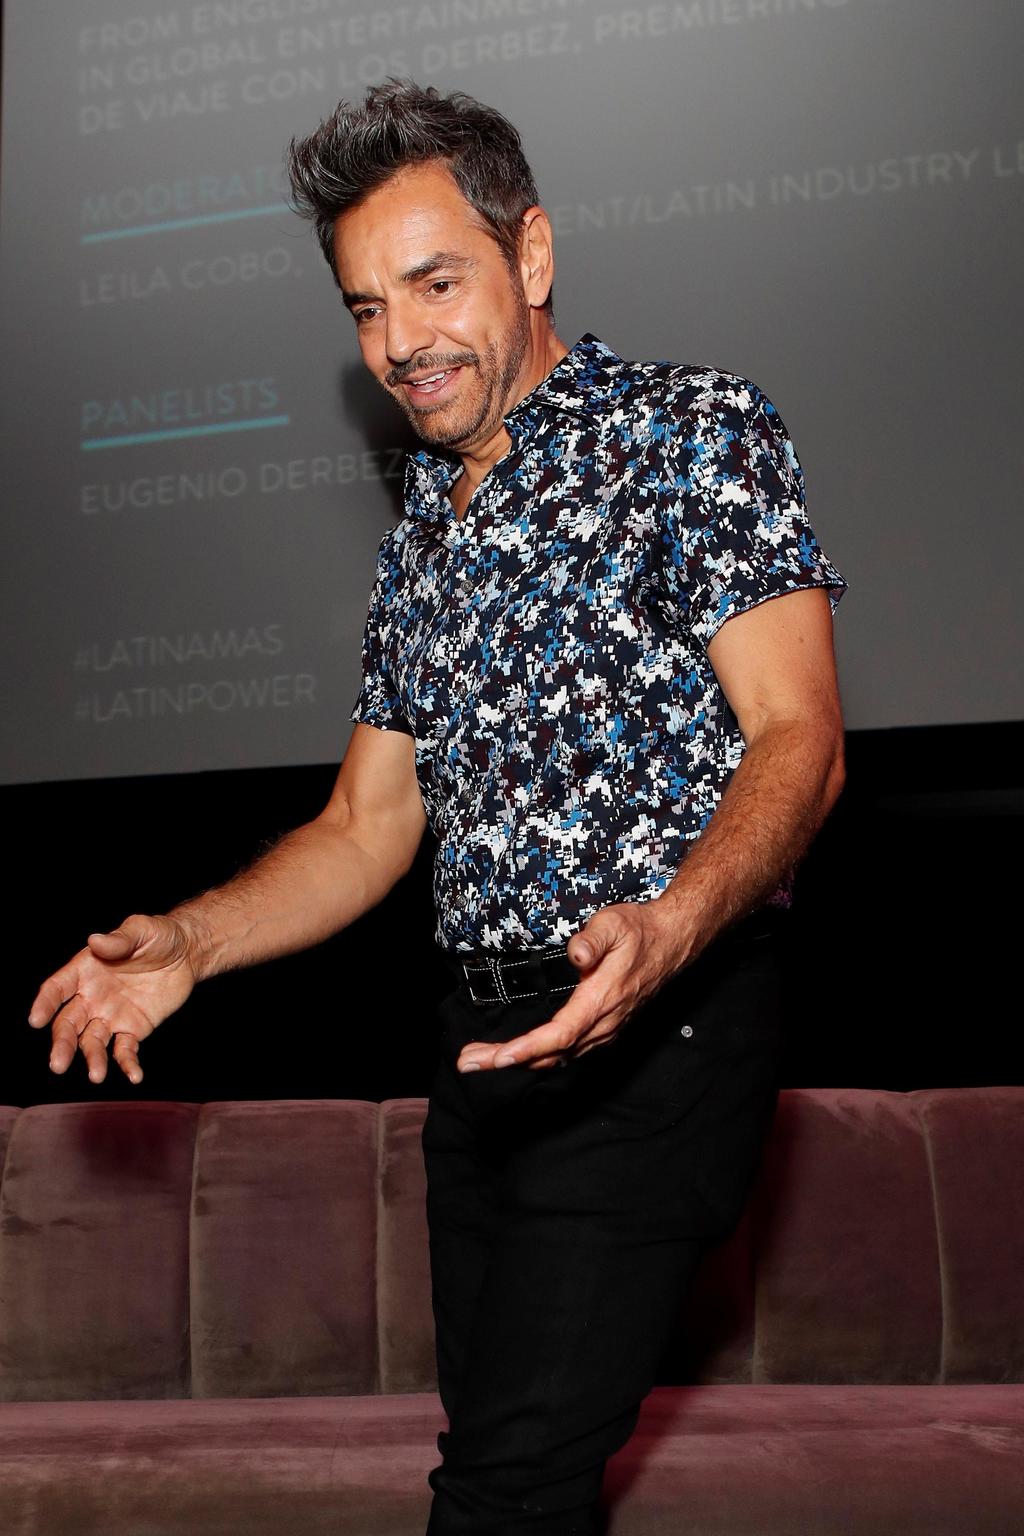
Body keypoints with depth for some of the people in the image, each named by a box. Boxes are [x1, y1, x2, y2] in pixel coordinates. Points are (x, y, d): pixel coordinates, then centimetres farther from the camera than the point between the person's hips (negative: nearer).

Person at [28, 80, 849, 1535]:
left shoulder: (698, 428, -4)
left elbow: (798, 737, -13)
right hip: (489, 1035, 7)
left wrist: (669, 929, -33)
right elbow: (367, 827, 18)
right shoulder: (423, 531, 19)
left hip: (658, 1025, -7)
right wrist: (186, 942, 1)